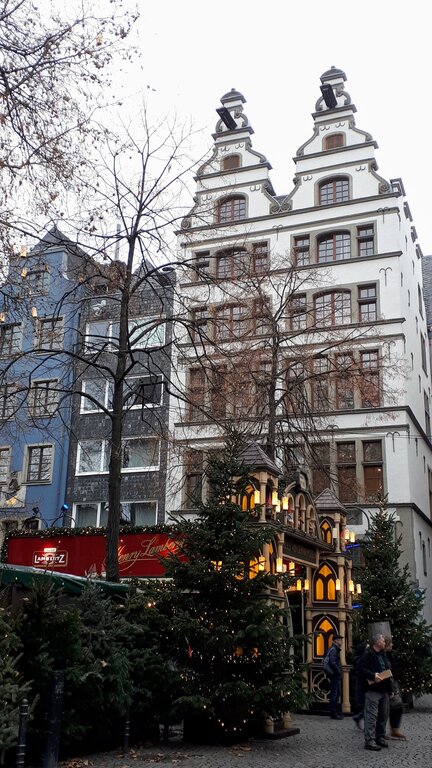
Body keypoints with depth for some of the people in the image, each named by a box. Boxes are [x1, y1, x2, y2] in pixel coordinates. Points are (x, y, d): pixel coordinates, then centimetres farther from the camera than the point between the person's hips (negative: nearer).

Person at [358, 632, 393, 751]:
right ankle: (369, 741, -5)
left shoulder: (383, 654, 18)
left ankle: (380, 738, 26)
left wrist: (389, 674, 10)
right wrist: (373, 675, -24)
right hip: (372, 690, -9)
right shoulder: (368, 654, -11)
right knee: (371, 715, -8)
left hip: (384, 690, 9)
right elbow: (361, 668, -18)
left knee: (383, 715, 14)